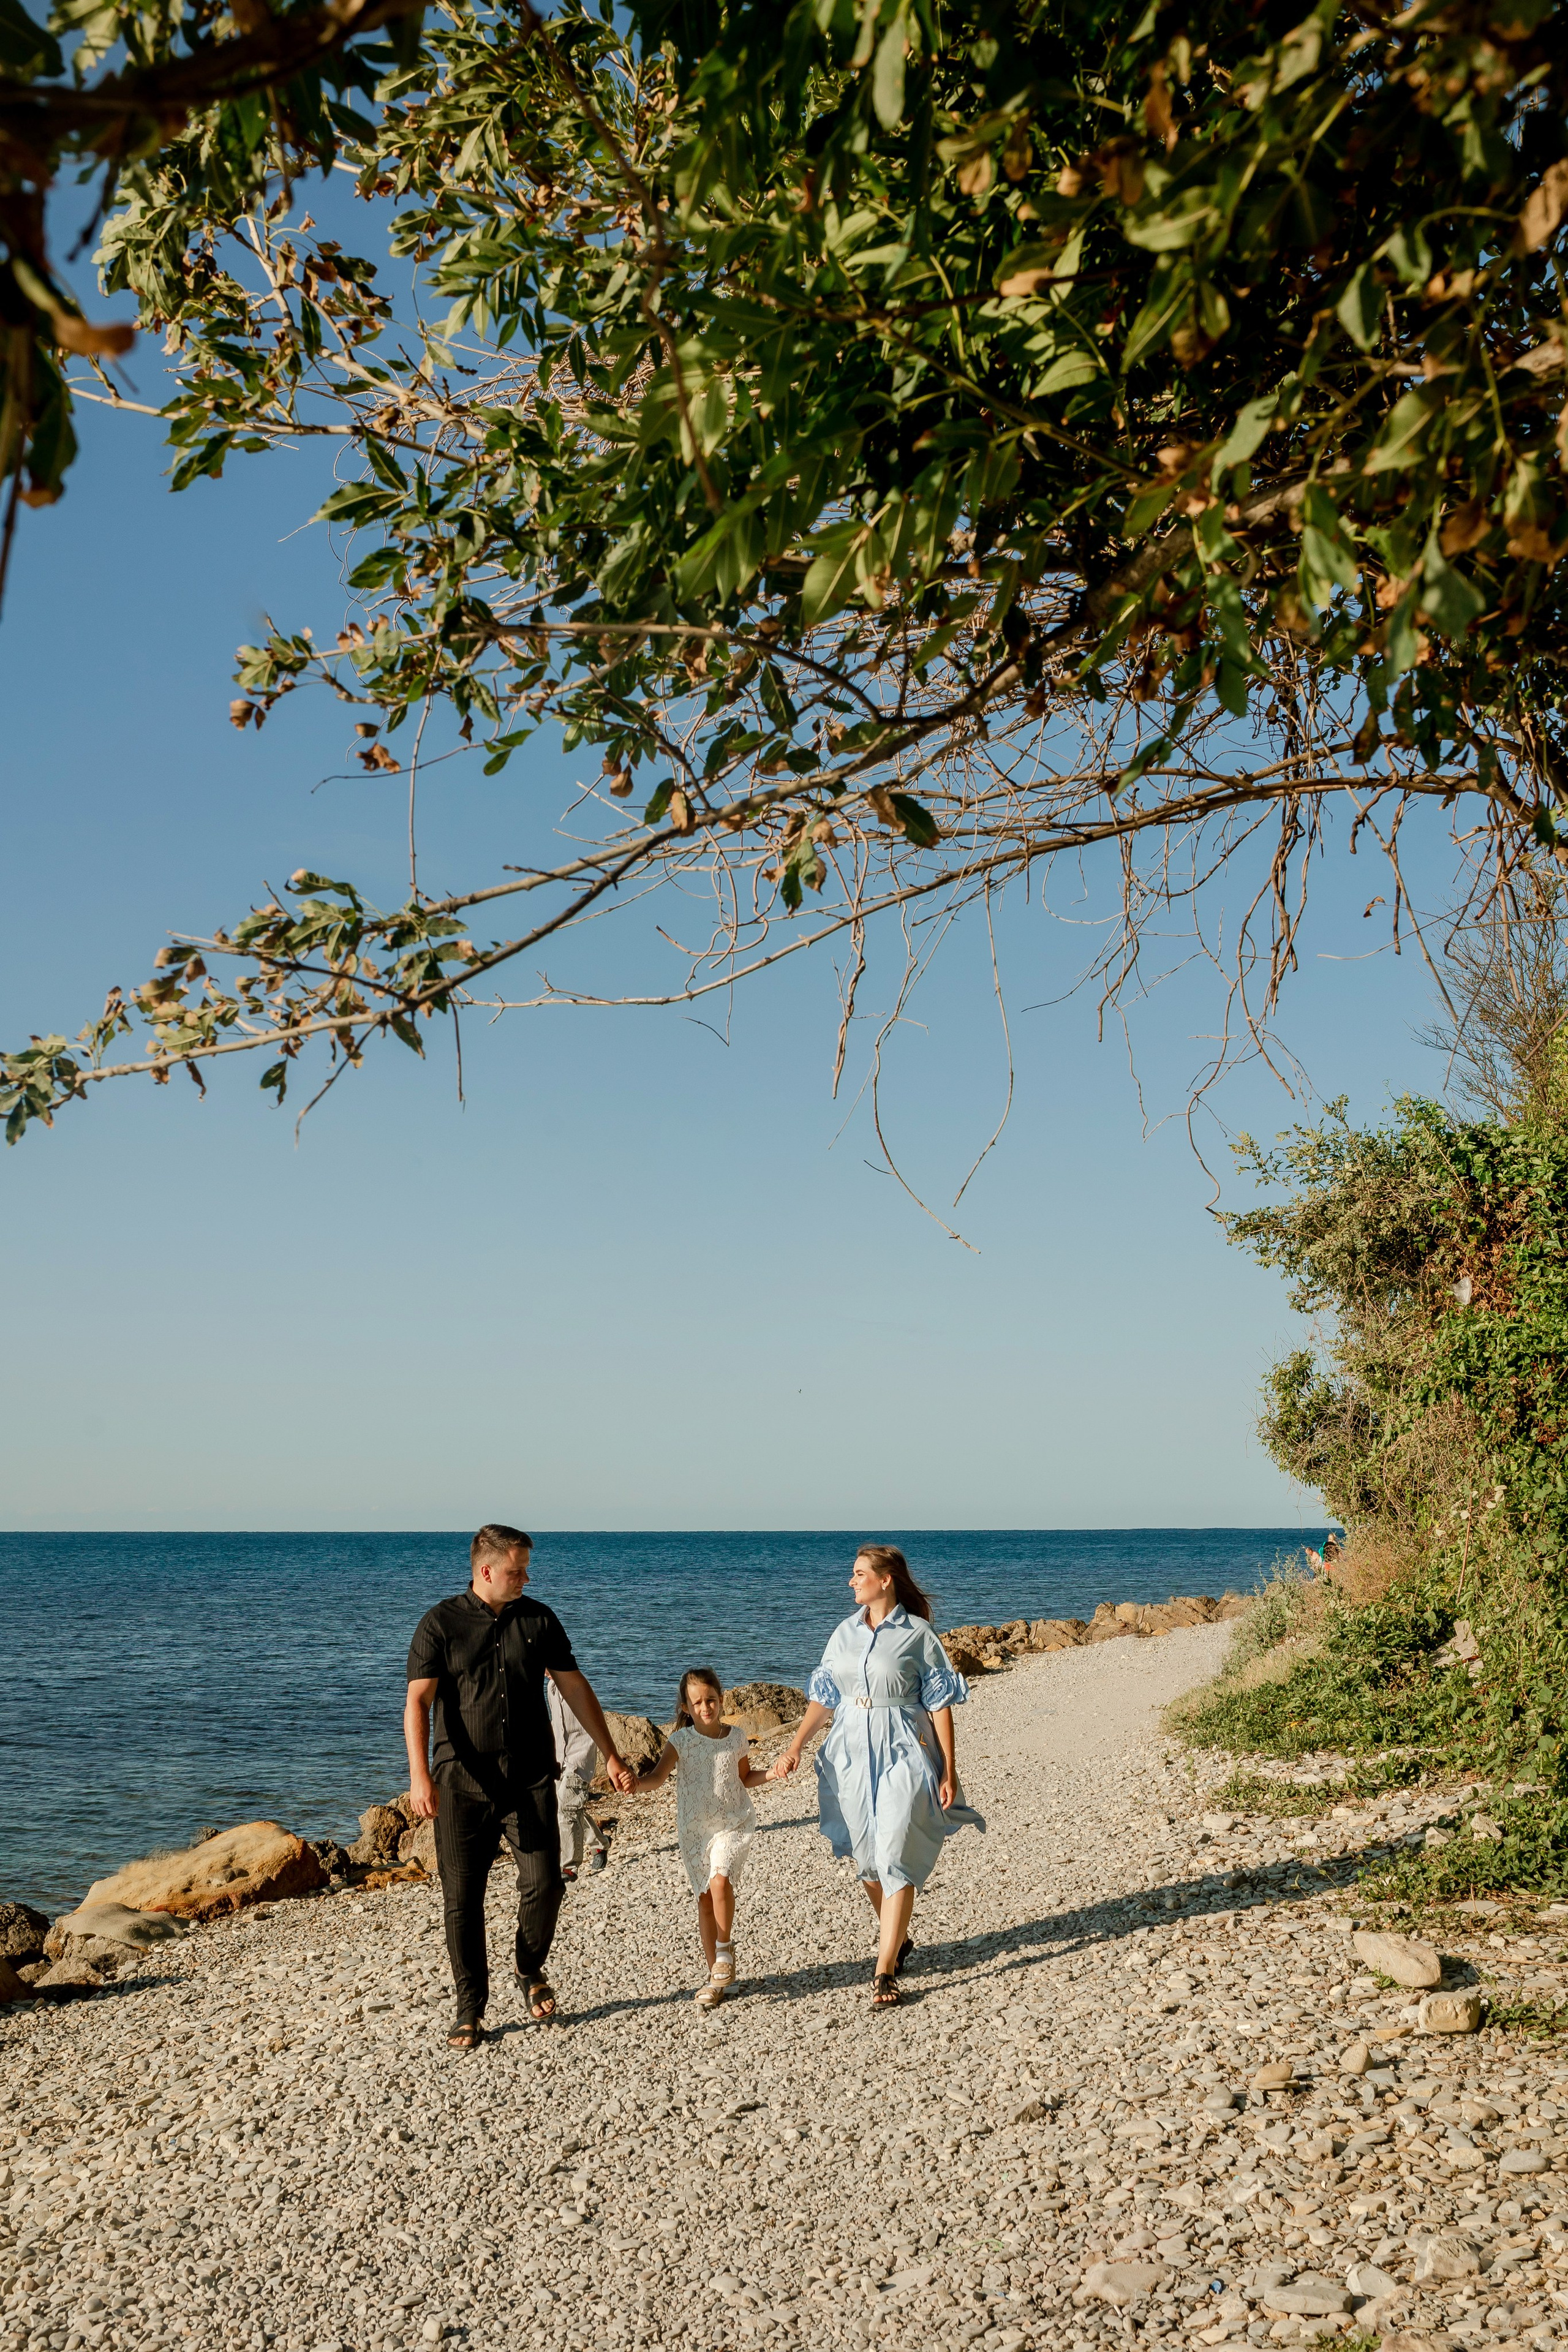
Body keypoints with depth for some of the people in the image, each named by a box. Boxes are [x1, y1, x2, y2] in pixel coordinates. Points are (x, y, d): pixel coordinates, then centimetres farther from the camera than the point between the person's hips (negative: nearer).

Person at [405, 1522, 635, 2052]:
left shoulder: (539, 1620, 7)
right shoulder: (440, 1624, -3)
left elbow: (575, 1689, 12)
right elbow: (418, 1702, -10)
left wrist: (611, 1756, 11)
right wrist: (420, 1776, -22)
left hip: (531, 1780, 2)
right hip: (463, 1784, -2)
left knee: (544, 1884, -6)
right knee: (462, 1898, 1)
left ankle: (531, 1972, 22)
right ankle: (470, 2008, 16)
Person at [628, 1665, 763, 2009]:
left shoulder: (736, 1737, -1)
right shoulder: (681, 1742, -8)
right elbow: (658, 1777, -22)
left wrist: (770, 1773, -2)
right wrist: (635, 1783, -42)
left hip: (733, 1823, 0)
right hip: (694, 1829, 1)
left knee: (720, 1880, -24)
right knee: (705, 1899, 4)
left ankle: (725, 1949, -1)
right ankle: (716, 1976, 17)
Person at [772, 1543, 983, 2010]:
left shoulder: (917, 1634, -7)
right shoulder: (846, 1633, 7)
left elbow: (940, 1703, -5)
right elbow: (823, 1696, 10)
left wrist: (949, 1773, -7)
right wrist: (795, 1747, -1)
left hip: (902, 1753, -5)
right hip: (851, 1752, 5)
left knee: (895, 1858, -9)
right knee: (865, 1858, 12)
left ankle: (885, 1972, -6)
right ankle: (896, 1937, 34)